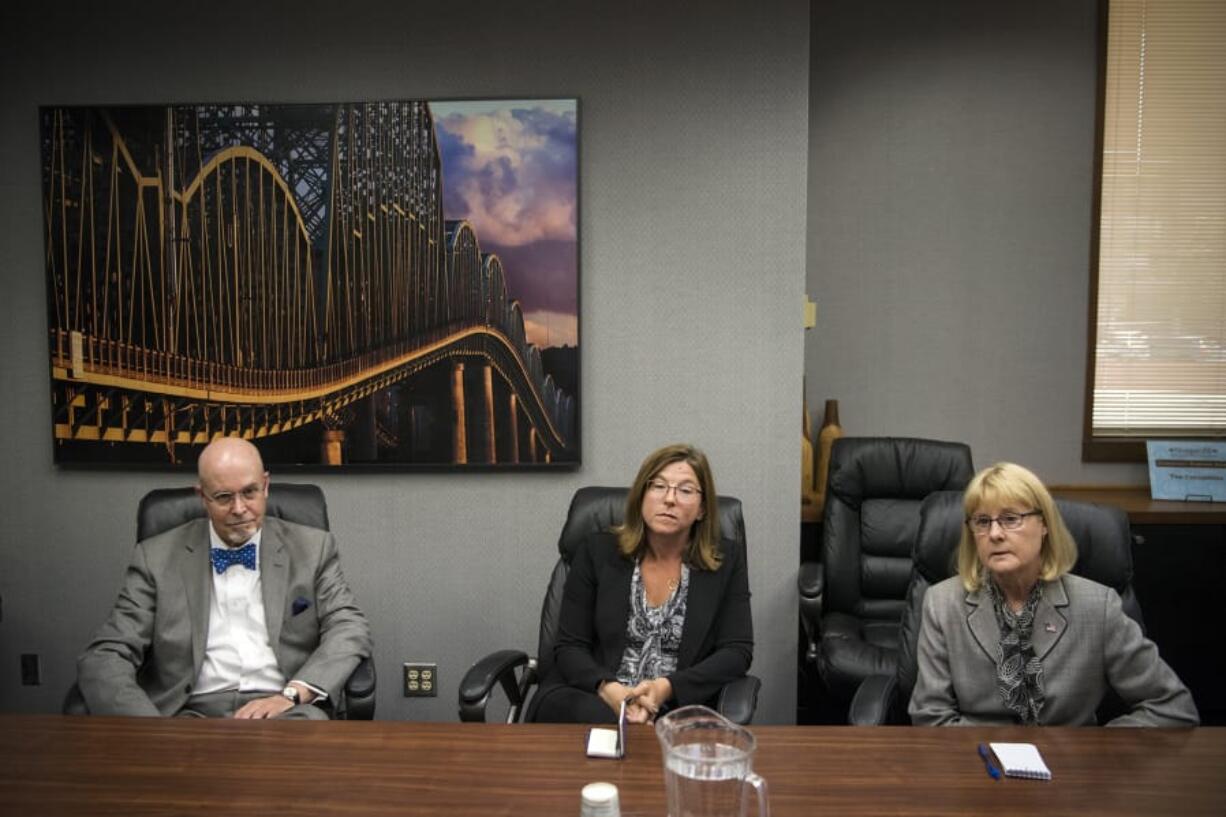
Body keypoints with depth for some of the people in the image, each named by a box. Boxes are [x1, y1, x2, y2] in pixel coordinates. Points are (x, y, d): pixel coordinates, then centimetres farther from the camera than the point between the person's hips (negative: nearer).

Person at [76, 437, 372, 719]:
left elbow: (350, 629, 3)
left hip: (282, 712, 0)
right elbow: (105, 657, 4)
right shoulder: (157, 557, 9)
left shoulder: (312, 548, 10)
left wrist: (291, 694, -16)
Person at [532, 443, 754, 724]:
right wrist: (608, 689, -18)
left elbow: (738, 650, 0)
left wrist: (667, 688, -15)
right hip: (589, 699, -1)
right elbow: (569, 647, 3)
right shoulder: (597, 551, 3)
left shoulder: (727, 560, 4)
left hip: (678, 708, 1)